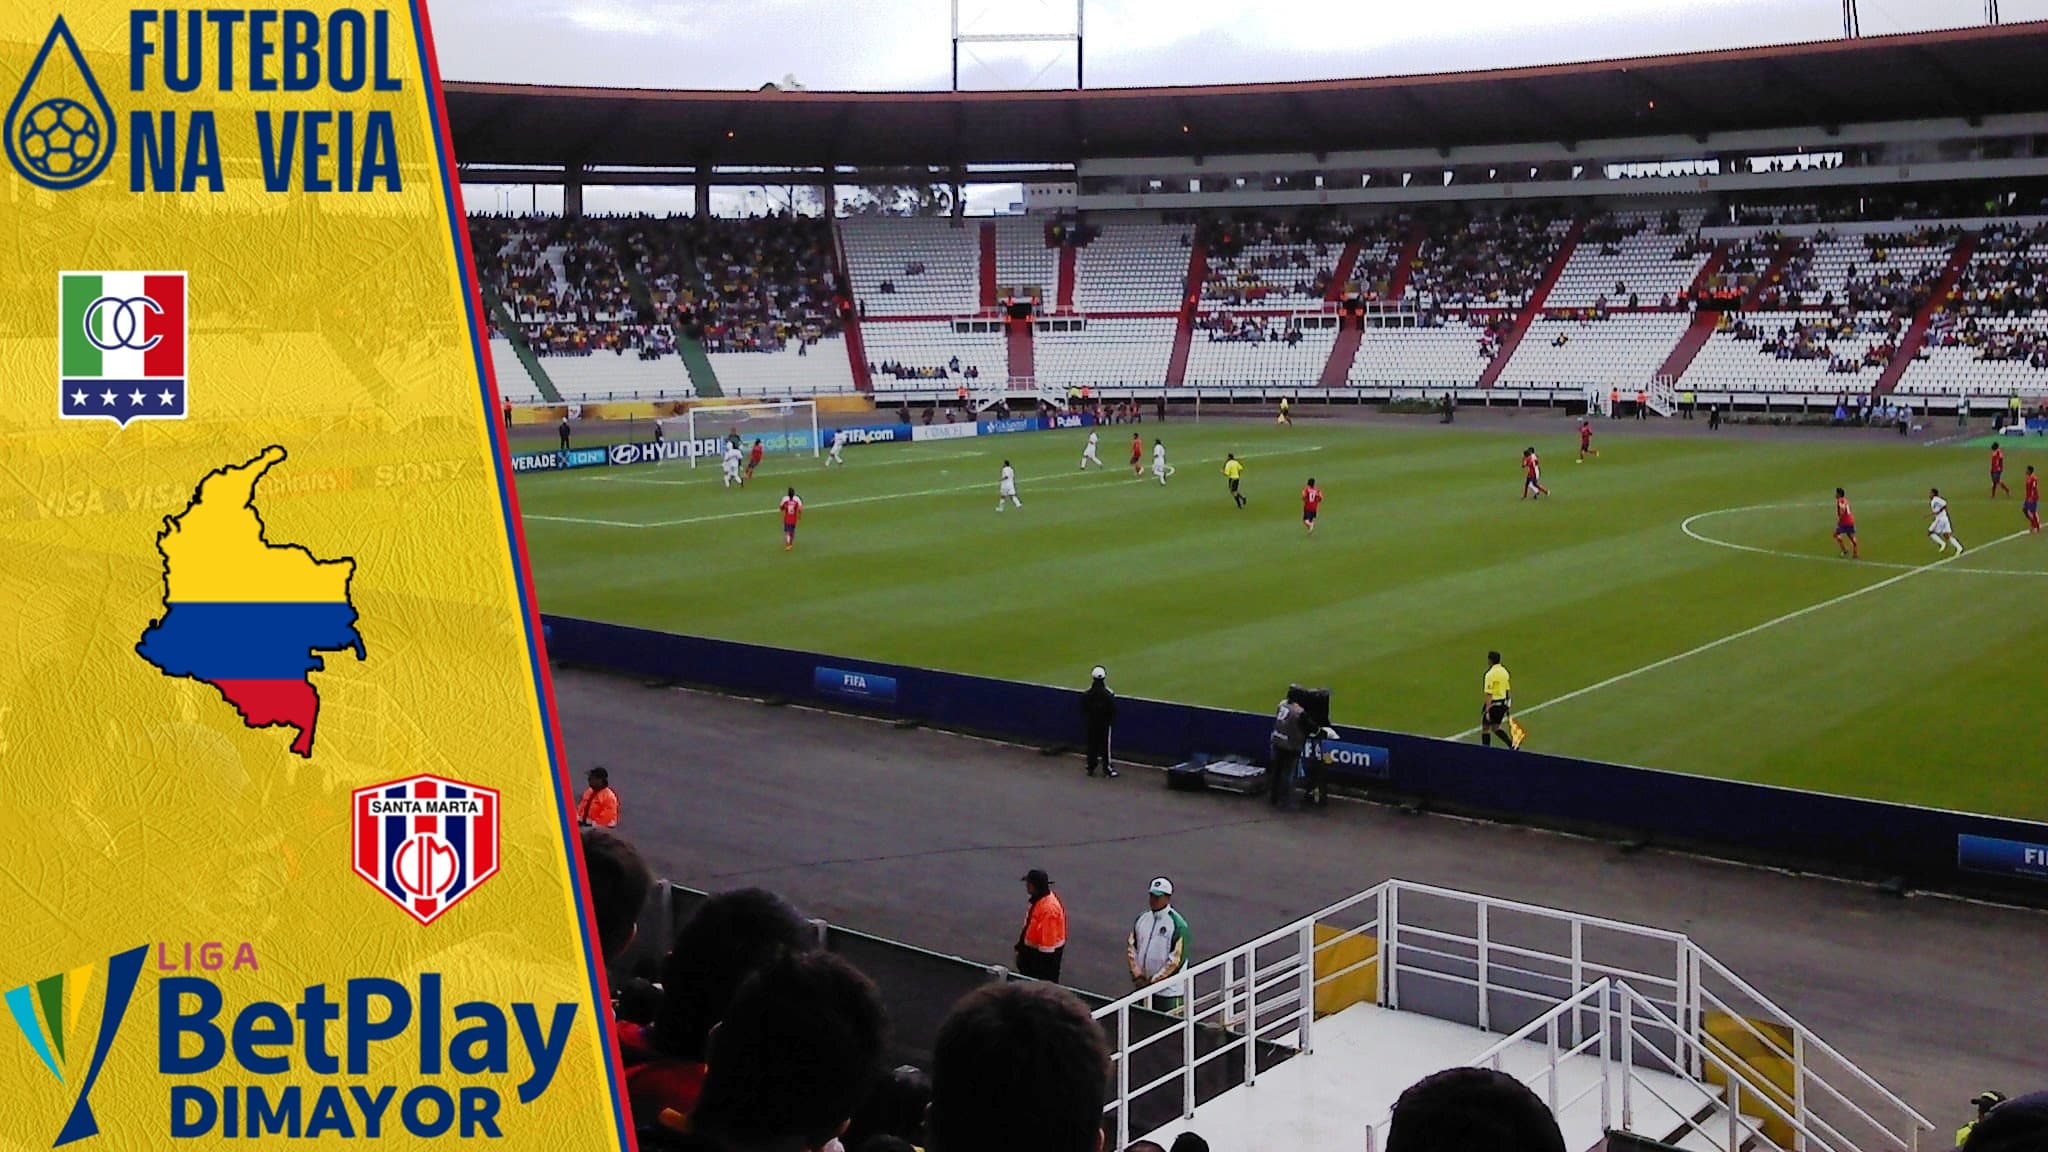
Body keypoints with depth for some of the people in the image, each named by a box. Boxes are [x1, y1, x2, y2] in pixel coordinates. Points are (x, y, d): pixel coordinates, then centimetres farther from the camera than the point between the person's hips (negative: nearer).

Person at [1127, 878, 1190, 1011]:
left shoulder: (1177, 924, -13)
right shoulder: (1142, 918, 7)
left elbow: (1176, 959, -15)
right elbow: (1131, 947, 10)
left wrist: (1153, 980, -13)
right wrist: (1137, 974, -2)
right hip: (1142, 985, 6)